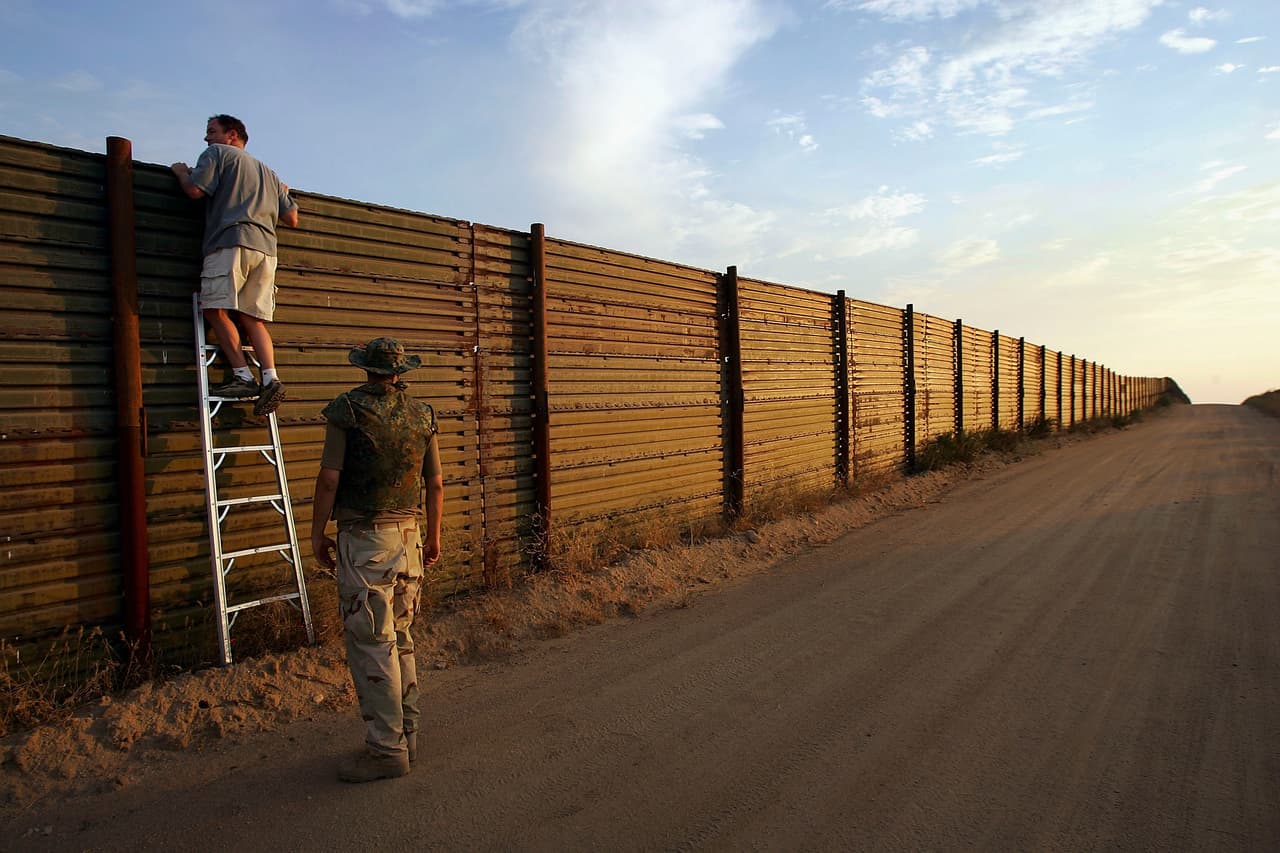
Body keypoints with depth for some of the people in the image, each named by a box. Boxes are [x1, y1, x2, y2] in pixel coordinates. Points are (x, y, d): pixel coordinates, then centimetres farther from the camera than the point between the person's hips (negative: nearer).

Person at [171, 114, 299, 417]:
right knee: (252, 317, 2)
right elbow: (292, 218, 27)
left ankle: (243, 377, -18)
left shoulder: (217, 153, 12)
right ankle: (271, 377, -15)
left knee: (216, 308, -8)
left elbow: (195, 190, -2)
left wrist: (181, 171, 20)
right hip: (265, 247, 7)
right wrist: (282, 194, 47)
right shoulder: (268, 173, 31)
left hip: (231, 240, -7)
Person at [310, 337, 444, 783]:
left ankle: (386, 749, 5)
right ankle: (407, 735, 24)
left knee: (370, 643, 0)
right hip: (408, 537, 5)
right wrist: (434, 537, 18)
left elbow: (329, 478, -10)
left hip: (364, 540, -5)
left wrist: (317, 534, 1)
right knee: (399, 639, 16)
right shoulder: (422, 414, 6)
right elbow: (436, 484, 8)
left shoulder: (347, 408, -6)